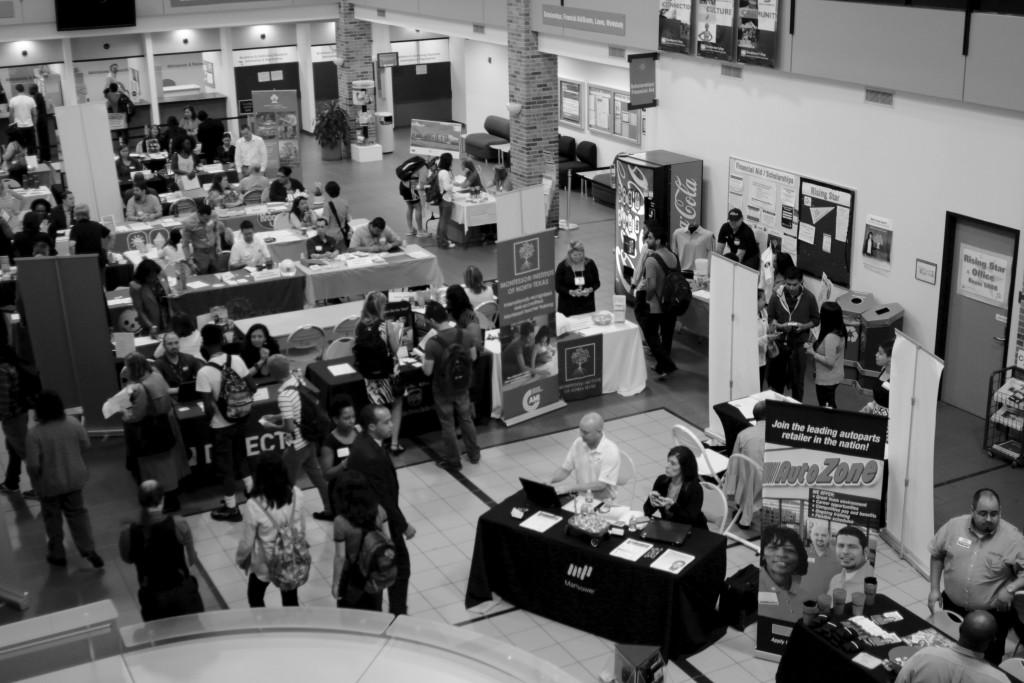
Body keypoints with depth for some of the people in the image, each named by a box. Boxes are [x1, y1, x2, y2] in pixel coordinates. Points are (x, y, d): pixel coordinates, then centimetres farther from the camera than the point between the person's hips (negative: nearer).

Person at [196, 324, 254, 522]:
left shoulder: (204, 372, -23)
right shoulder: (237, 360, -9)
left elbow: (208, 407, -22)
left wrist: (209, 418, -1)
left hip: (221, 425, -5)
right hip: (240, 420, 5)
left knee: (224, 465, 10)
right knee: (241, 456, 25)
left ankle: (231, 508, 22)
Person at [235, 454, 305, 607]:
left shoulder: (254, 505, -29)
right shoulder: (296, 494, -20)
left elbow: (247, 541, -16)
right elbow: (301, 526, -3)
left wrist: (240, 559, 5)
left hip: (265, 563, -3)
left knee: (255, 599, 25)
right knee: (291, 601, 24)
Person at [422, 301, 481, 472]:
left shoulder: (433, 343, -27)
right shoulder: (465, 334, -13)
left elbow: (427, 371, -19)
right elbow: (473, 357, 2)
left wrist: (425, 358, -1)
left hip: (443, 391, -4)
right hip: (462, 387, 4)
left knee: (448, 425, 13)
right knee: (466, 419, 23)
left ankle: (453, 461, 25)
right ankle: (473, 453, 38)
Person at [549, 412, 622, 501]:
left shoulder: (611, 451, -18)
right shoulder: (578, 443, -2)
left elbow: (601, 485, -22)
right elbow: (565, 469, 8)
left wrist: (570, 487, -25)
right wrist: (549, 480, -12)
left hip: (601, 501, -6)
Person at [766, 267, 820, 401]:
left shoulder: (809, 298, -3)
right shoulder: (776, 297, -3)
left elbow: (815, 320, 6)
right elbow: (770, 318, 4)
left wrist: (804, 326, -14)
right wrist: (780, 326, -16)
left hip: (799, 345, -1)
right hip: (779, 343, 1)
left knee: (797, 381, 6)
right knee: (776, 378, 11)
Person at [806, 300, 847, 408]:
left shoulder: (830, 337, -29)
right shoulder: (839, 331, -1)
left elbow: (829, 361, -29)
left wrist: (813, 353, -18)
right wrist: (812, 346, 3)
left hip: (826, 380, -9)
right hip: (835, 376, 9)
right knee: (831, 406, 22)